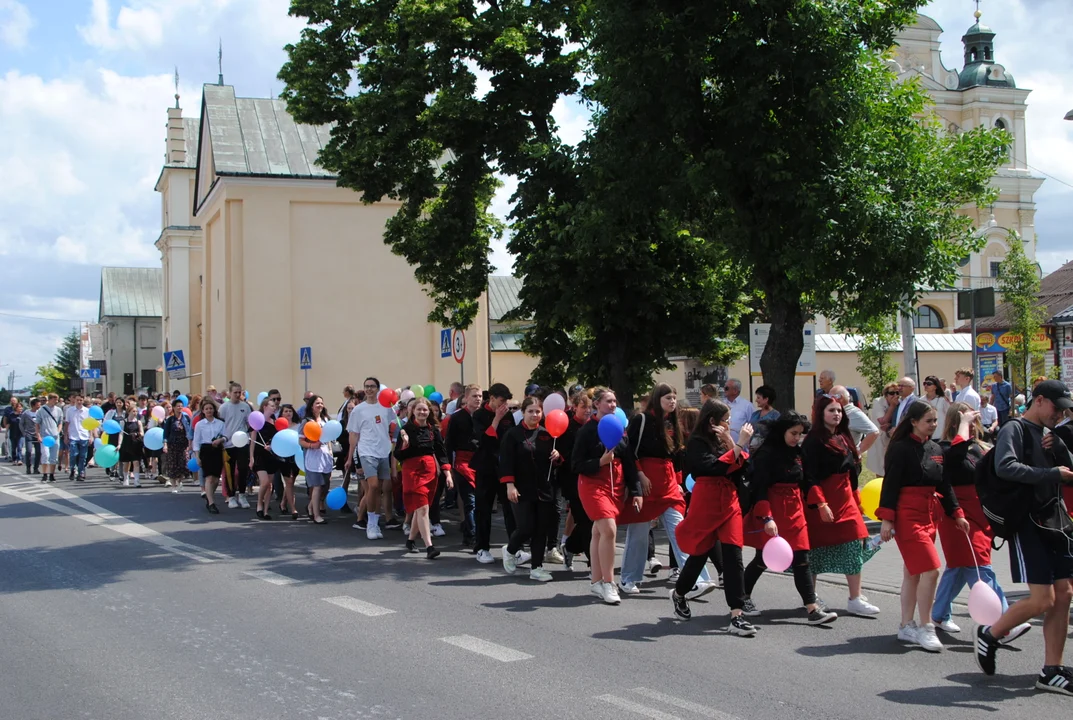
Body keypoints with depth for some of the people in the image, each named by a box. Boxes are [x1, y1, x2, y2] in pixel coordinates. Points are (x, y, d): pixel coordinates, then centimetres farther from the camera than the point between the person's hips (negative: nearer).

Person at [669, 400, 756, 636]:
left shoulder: (723, 441, 15)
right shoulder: (697, 444, -6)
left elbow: (741, 468, 6)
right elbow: (716, 467, -20)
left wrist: (734, 443, -5)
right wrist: (738, 445, -19)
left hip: (730, 503, 5)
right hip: (706, 503, -5)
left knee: (733, 557, -7)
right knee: (700, 554, 9)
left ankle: (737, 616, -11)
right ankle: (679, 594, 37)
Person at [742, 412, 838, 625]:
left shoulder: (797, 452, 9)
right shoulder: (766, 453, -13)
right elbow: (759, 488, -17)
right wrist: (767, 518, -26)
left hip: (794, 509, 6)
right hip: (771, 509, -6)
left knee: (801, 560, 1)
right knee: (764, 559, 4)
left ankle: (813, 609, -2)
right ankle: (743, 597, 25)